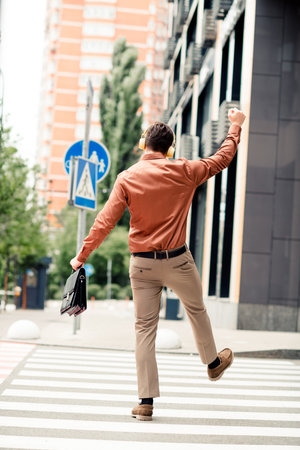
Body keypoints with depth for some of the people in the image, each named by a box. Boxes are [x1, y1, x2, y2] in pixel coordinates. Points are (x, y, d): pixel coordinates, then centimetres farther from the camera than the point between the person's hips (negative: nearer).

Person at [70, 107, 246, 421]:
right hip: (177, 260, 0)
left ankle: (146, 401, 4)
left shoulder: (127, 178, -4)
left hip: (142, 263, 0)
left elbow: (105, 222, -8)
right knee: (196, 310, 24)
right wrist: (236, 126, 25)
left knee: (144, 328, 4)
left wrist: (82, 256, 0)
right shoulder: (183, 172, -4)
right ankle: (213, 363, 45)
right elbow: (222, 159, 10)